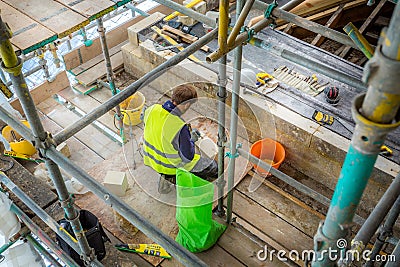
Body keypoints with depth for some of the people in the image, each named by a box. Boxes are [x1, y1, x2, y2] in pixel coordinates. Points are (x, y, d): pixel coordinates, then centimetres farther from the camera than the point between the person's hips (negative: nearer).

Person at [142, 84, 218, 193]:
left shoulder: (152, 109, -16)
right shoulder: (180, 128, -36)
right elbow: (188, 157, -23)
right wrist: (191, 140, -4)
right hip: (169, 167, -7)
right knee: (214, 169, 5)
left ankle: (167, 177, 20)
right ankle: (170, 178, 6)